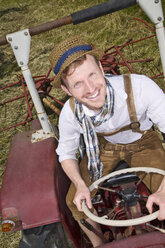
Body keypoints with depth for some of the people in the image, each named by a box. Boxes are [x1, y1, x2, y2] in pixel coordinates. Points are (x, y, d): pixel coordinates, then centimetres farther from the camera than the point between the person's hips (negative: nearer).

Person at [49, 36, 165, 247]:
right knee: (75, 202, -5)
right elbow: (66, 153, -7)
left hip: (142, 142, -1)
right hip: (105, 146, 2)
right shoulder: (69, 113, -26)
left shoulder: (140, 87, -39)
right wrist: (80, 185, -24)